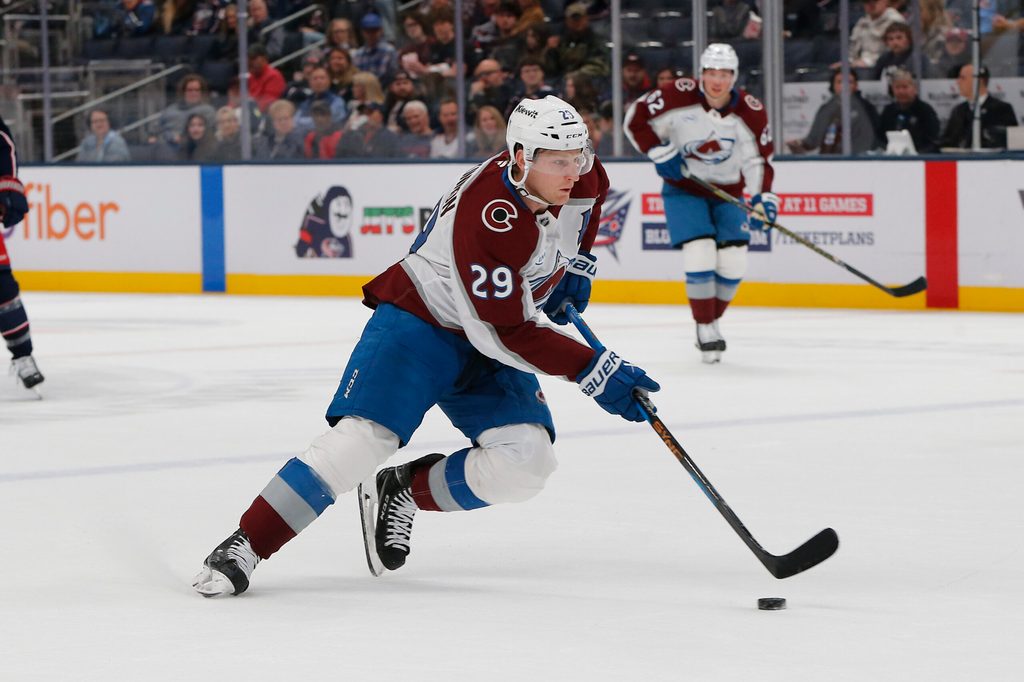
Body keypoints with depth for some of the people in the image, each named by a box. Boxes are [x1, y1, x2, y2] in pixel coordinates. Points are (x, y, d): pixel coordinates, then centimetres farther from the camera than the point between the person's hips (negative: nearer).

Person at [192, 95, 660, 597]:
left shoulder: (583, 180, -11)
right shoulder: (485, 217, -33)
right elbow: (506, 333, -30)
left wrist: (577, 265, 7)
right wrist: (594, 371, -31)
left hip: (486, 348, 7)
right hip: (419, 323, -6)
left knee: (526, 461, -16)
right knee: (363, 440, -24)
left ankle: (407, 490, 8)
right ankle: (243, 546, -14)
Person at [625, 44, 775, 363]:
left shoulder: (751, 112, -14)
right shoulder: (679, 97, -21)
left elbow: (759, 159, -7)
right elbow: (636, 120, -12)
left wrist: (762, 198, -21)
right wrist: (660, 154, -19)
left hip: (727, 192, 3)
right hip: (683, 189, -3)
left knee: (733, 262, -6)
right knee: (700, 253, -19)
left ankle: (713, 319, 20)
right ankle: (705, 328, -3)